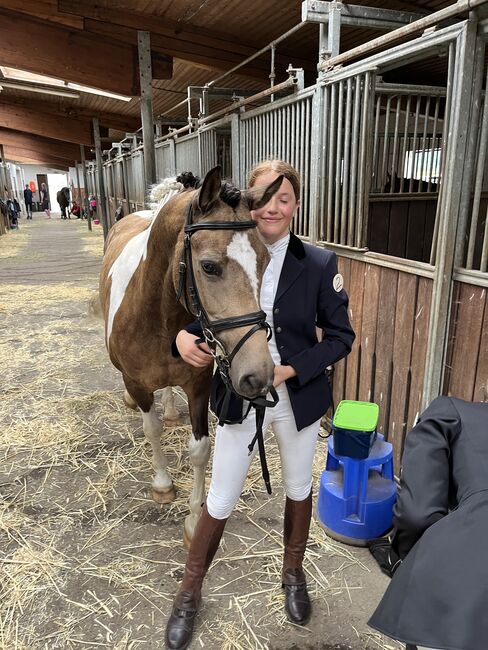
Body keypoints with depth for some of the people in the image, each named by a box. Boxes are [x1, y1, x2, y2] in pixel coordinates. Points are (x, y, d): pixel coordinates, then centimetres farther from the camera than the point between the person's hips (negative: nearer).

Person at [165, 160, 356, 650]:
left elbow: (341, 336, -7)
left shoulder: (319, 264, -12)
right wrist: (185, 338, -22)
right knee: (220, 502, 11)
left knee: (298, 489, 22)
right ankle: (189, 592, 38)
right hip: (239, 397, 0)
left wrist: (290, 369, -20)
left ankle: (293, 573, 51)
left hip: (299, 397, 1)